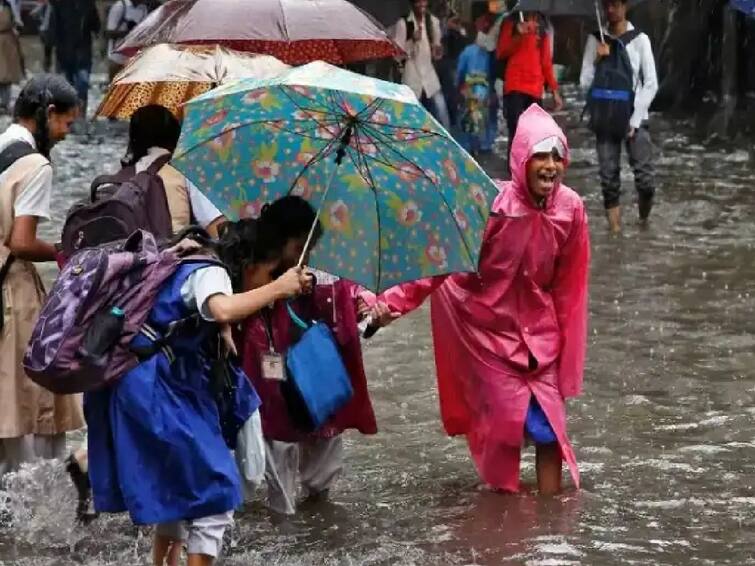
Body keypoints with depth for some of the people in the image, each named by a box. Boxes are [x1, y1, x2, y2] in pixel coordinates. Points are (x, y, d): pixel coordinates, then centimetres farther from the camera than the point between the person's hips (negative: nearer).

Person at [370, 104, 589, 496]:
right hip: (488, 327, -3)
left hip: (538, 328, 3)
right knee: (504, 419, -2)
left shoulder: (570, 208, -10)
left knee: (548, 422, 0)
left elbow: (568, 284, 0)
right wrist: (392, 303, -31)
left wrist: (567, 341, 5)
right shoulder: (492, 206, -22)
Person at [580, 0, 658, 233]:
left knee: (645, 178, -7)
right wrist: (597, 60, -13)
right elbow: (585, 83, 4)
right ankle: (615, 228, 3)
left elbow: (651, 84, -1)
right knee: (609, 179, -3)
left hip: (635, 118, -1)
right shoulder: (595, 40, 3)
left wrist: (634, 120, -6)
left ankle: (644, 218, 21)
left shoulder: (639, 39, -2)